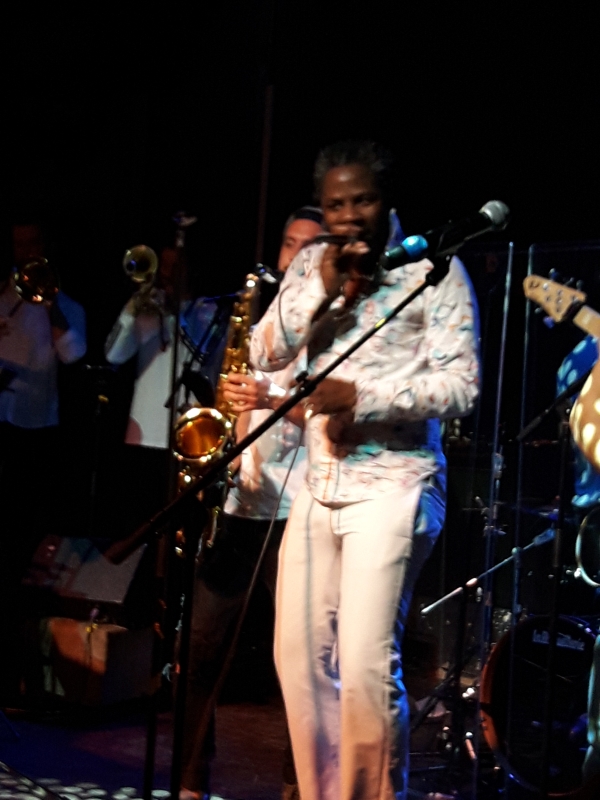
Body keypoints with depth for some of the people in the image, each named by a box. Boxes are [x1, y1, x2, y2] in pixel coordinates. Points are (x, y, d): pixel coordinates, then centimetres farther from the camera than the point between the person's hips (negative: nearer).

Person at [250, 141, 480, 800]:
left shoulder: (433, 268, -4)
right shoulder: (312, 264, 11)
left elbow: (460, 386, -10)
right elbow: (266, 356, 3)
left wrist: (362, 396, -20)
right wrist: (322, 289, -10)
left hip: (390, 484, -6)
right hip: (318, 484, 6)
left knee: (365, 664, -14)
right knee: (297, 657, 7)